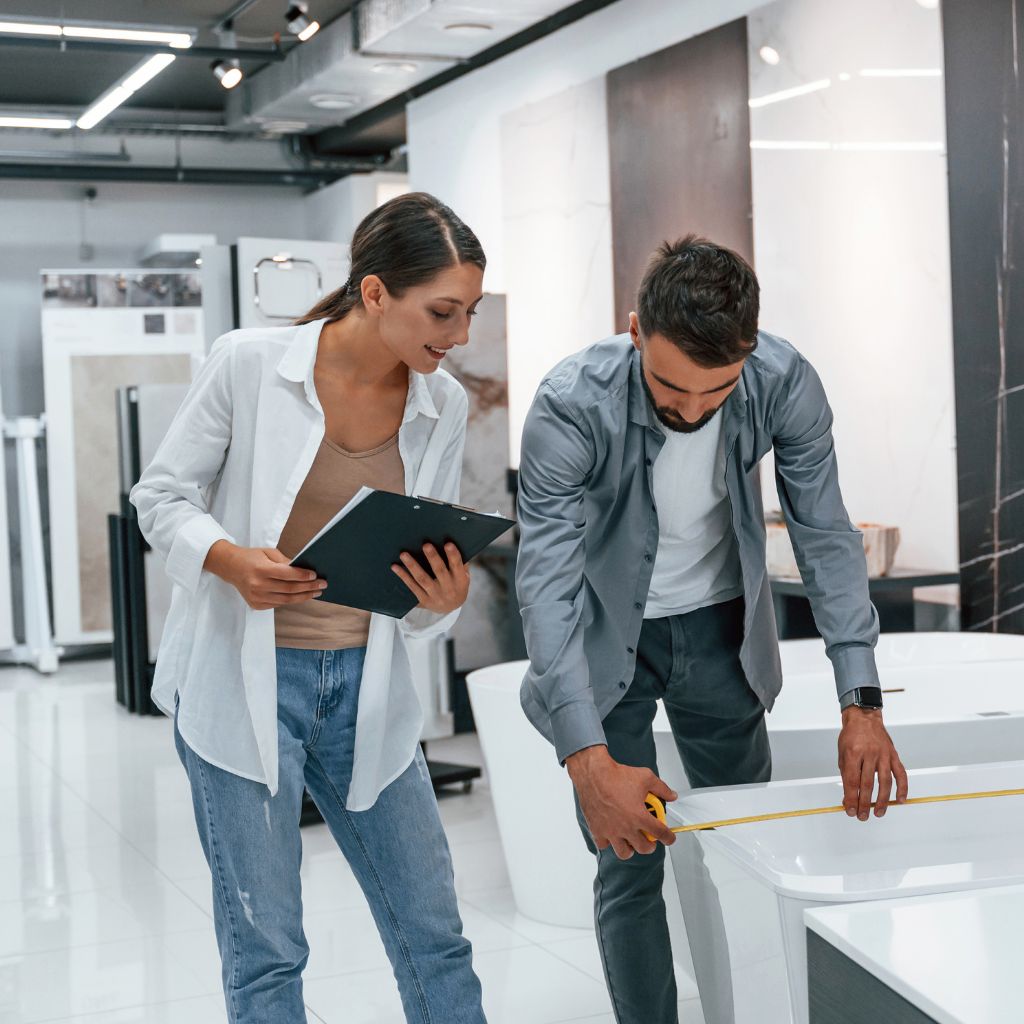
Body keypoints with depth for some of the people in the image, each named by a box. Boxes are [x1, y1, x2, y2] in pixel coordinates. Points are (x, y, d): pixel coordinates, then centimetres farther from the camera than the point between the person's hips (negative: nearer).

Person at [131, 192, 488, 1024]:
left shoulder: (444, 408, 0)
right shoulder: (248, 364, -12)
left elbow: (424, 577, 6)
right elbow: (162, 495, -2)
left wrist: (446, 600, -17)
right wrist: (233, 561, -22)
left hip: (363, 686, 4)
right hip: (244, 681, -4)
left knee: (434, 936, 8)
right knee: (266, 951, 3)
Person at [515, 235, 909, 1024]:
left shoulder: (786, 384, -22)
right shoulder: (572, 407, -30)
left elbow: (826, 539, -15)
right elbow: (548, 583, -32)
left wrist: (862, 704, -23)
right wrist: (590, 759, -41)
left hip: (721, 630, 3)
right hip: (604, 640, -3)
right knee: (631, 870, -3)